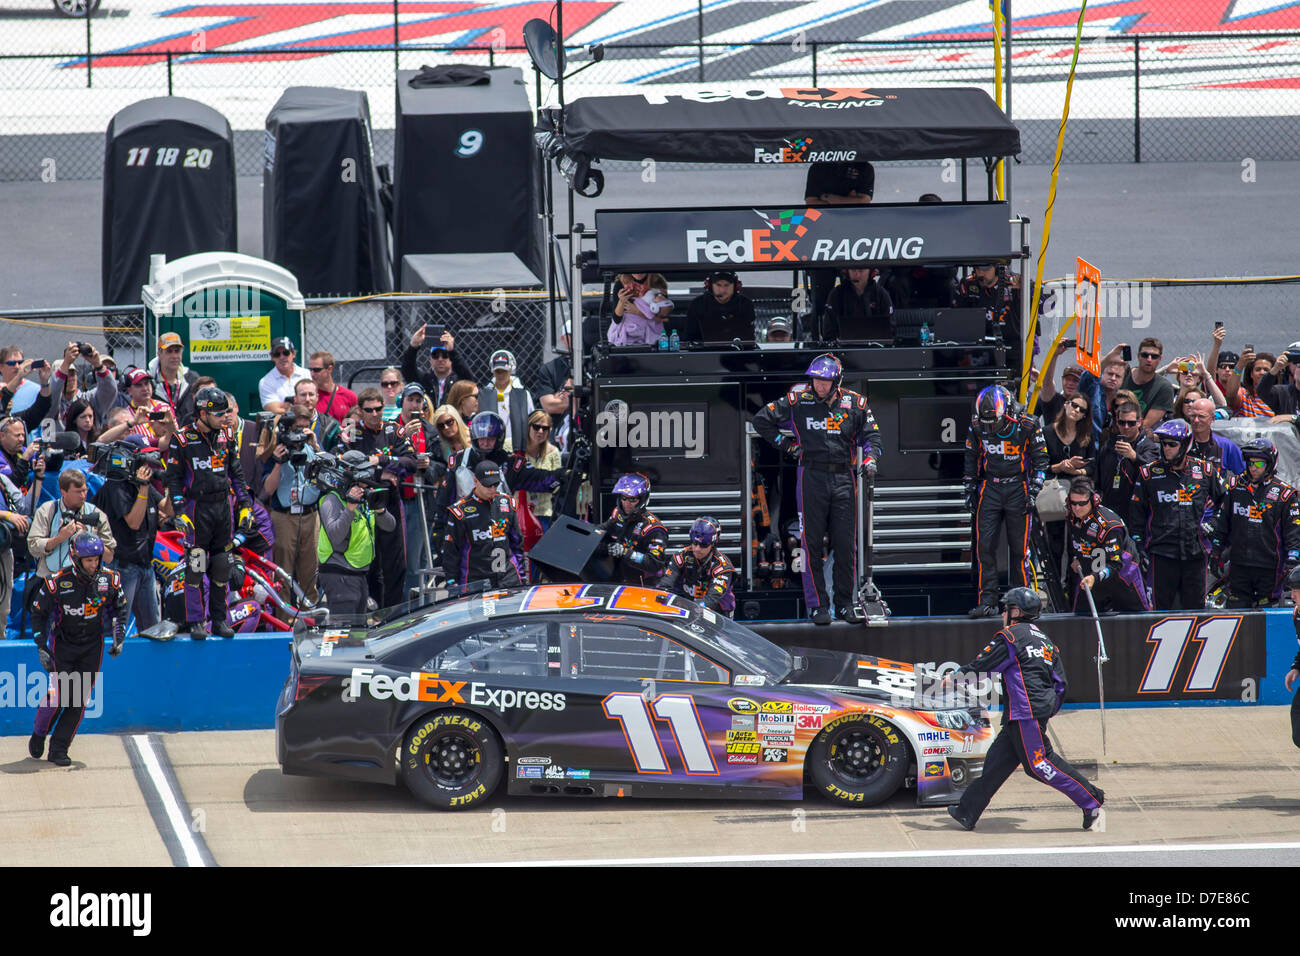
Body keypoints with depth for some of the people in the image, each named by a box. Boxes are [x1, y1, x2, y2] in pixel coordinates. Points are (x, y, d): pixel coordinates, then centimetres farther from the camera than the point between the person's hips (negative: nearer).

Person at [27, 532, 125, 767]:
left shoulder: (109, 580, -9)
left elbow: (119, 607, 11)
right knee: (59, 695, -11)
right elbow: (38, 613, -5)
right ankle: (38, 736, 16)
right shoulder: (57, 582, -18)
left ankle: (58, 750, 4)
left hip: (92, 646, 3)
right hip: (62, 644, -3)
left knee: (80, 700, -4)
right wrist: (42, 648, -9)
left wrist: (119, 637, 2)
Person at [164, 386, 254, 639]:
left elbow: (236, 473, 17)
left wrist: (245, 505, 10)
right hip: (197, 508, -5)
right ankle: (195, 622, 1)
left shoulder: (225, 437, 9)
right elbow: (173, 477, -4)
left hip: (223, 506, 5)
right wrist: (179, 512, -12)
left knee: (222, 566, 6)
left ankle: (219, 619, 15)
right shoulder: (183, 439, -6)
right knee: (195, 566, -6)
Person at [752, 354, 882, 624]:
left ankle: (846, 603, 14)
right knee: (812, 544, -1)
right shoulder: (798, 401, 0)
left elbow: (871, 433, 14)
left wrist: (870, 457, -6)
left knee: (846, 544, 3)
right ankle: (818, 605, 4)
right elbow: (762, 420, 8)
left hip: (844, 478, 2)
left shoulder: (854, 404, 4)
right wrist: (785, 443, 3)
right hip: (812, 477, -2)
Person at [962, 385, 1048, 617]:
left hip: (1018, 489, -3)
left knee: (1020, 548, -2)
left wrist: (1033, 492, -8)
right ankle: (987, 602, 0)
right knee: (985, 546, -5)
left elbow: (1041, 461, -1)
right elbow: (972, 460, 14)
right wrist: (970, 491, 14)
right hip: (989, 489, 3)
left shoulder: (1027, 427, -10)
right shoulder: (977, 428, -1)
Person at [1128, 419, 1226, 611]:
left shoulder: (1205, 471, 4)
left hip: (1195, 553, 1)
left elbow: (1224, 500, 20)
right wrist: (1138, 548, 6)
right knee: (1159, 608, -2)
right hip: (1162, 552, -1)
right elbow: (1137, 514, 10)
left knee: (1196, 608, 6)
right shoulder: (1149, 473, 3)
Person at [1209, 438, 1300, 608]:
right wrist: (1215, 551, 15)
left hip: (1268, 568, -3)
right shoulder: (1235, 486, 8)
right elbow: (1222, 521, 16)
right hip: (1238, 565, 3)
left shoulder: (1284, 493, -2)